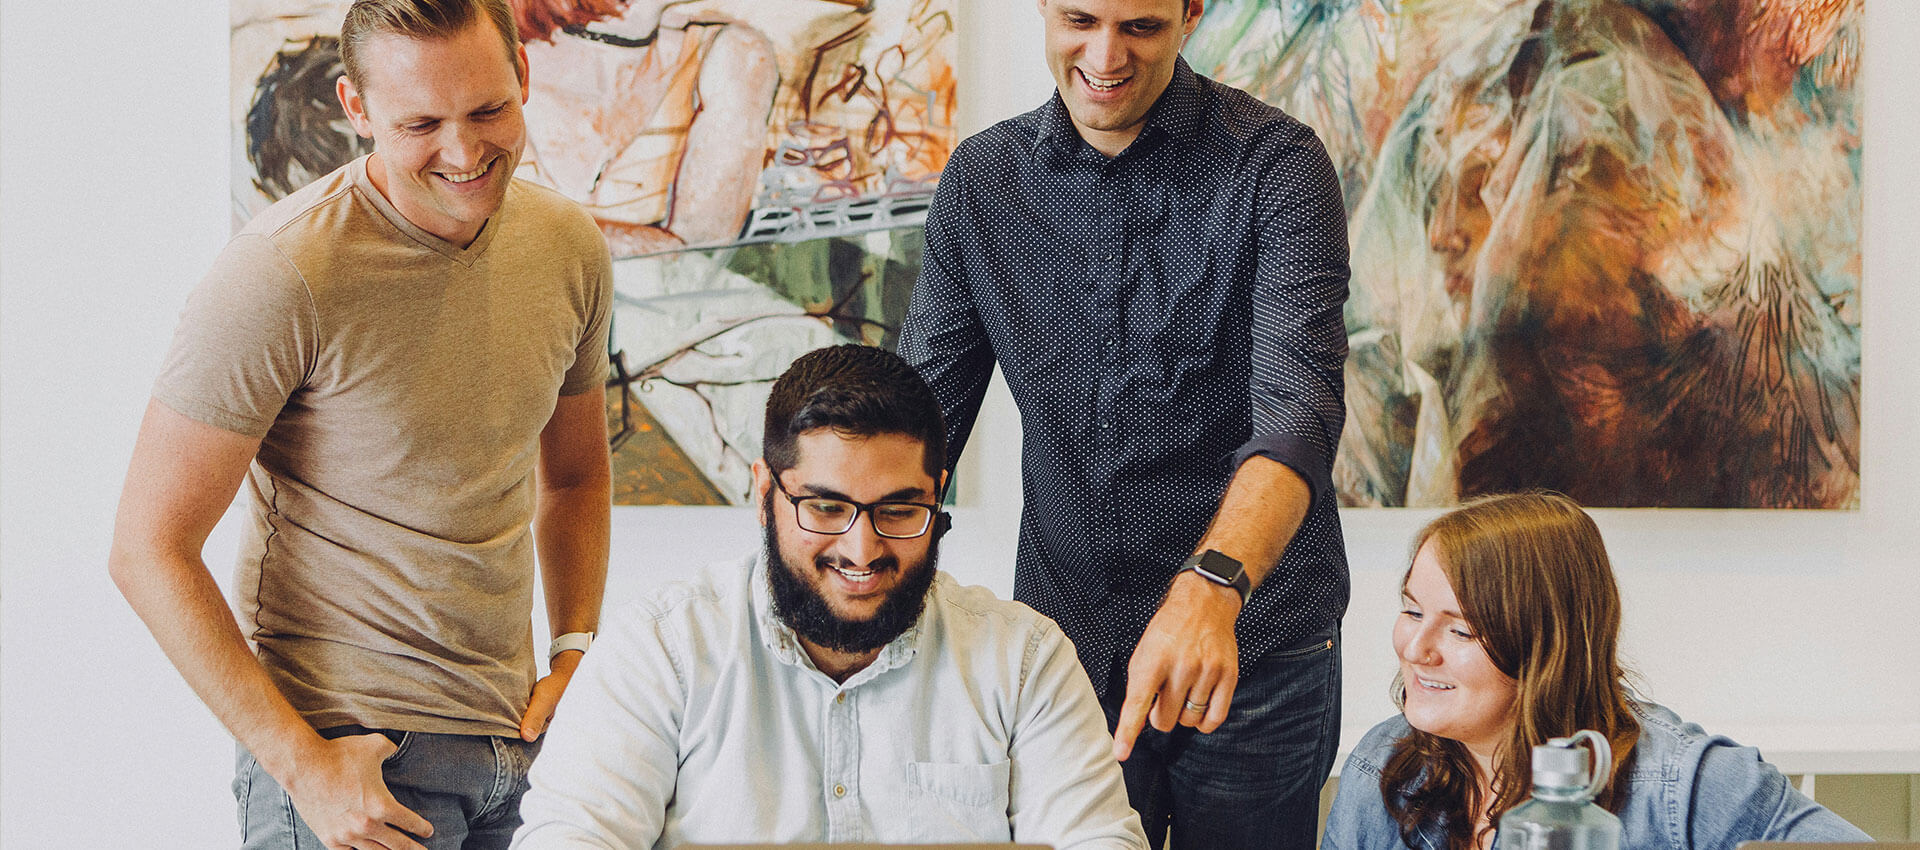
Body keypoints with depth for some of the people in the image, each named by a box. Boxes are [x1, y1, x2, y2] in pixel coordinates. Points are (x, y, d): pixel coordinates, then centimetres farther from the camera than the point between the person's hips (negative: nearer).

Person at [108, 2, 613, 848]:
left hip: (518, 736, 5)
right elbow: (149, 550, -15)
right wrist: (301, 764, -17)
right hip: (347, 744, -5)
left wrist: (576, 652, 4)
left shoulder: (570, 247, 3)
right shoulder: (280, 274, -16)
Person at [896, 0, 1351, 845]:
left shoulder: (1275, 166, -10)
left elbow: (1298, 409, -22)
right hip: (1062, 641, 3)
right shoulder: (979, 180, 3)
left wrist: (1209, 588, -40)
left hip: (1253, 650, -3)